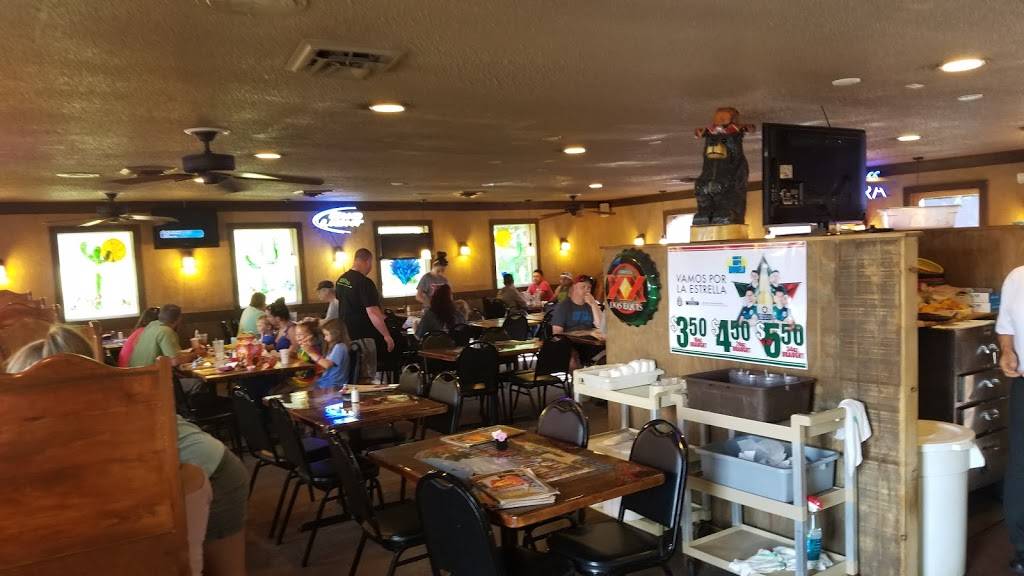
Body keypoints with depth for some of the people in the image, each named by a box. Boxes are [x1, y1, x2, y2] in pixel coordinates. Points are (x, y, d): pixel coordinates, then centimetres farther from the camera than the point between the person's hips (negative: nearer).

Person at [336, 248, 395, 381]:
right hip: (362, 337, -9)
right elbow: (373, 313, -24)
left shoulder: (341, 280, 6)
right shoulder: (365, 283, -20)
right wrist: (387, 336, -18)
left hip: (345, 334, 9)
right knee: (367, 379, 0)